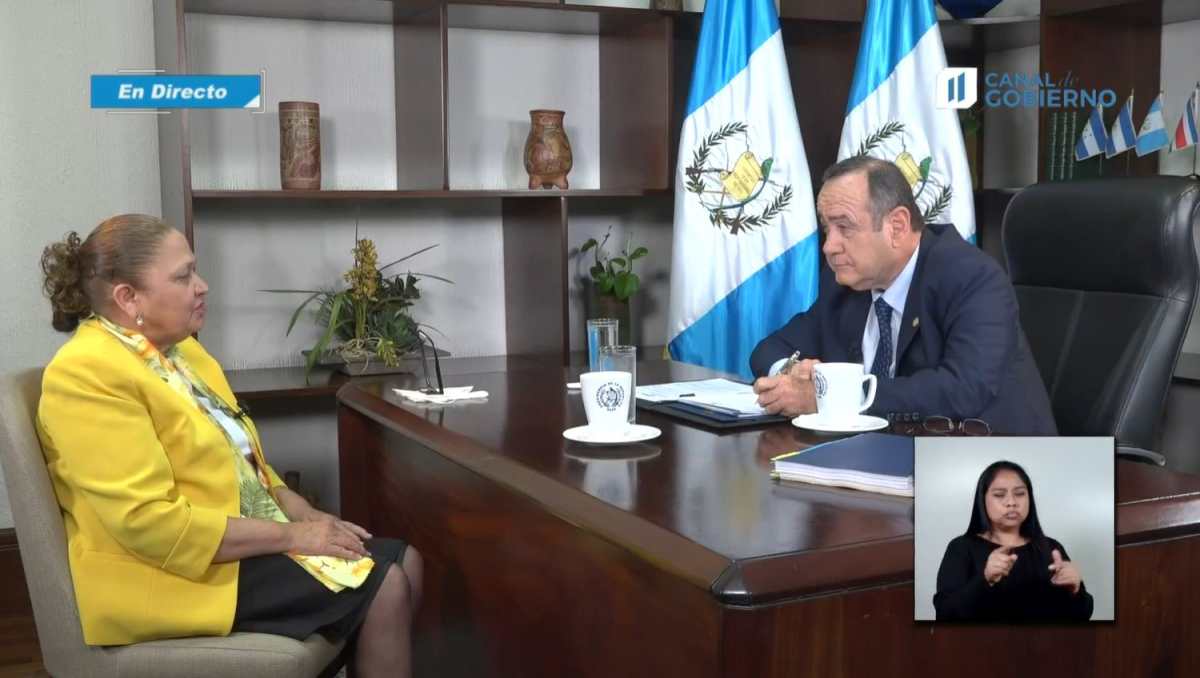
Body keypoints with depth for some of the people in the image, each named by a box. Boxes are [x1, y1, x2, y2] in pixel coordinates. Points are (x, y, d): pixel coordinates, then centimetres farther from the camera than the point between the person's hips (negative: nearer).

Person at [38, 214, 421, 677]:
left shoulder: (179, 348, 10)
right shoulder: (86, 374, -19)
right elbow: (149, 522, -26)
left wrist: (303, 513, 0)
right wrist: (293, 535, -21)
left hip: (247, 538, 9)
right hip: (176, 570, -9)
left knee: (403, 562, 1)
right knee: (379, 587, -15)